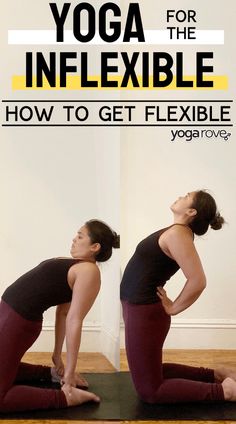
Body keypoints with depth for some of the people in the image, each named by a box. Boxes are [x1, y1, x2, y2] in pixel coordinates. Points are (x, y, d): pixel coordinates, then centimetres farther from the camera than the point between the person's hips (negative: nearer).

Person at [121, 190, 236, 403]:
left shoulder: (176, 233, -21)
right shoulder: (177, 231, 7)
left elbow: (198, 281, -30)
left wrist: (173, 308, -16)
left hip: (143, 312, -10)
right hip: (142, 309, 10)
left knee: (150, 390, 1)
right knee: (151, 372, 25)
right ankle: (216, 375, 27)